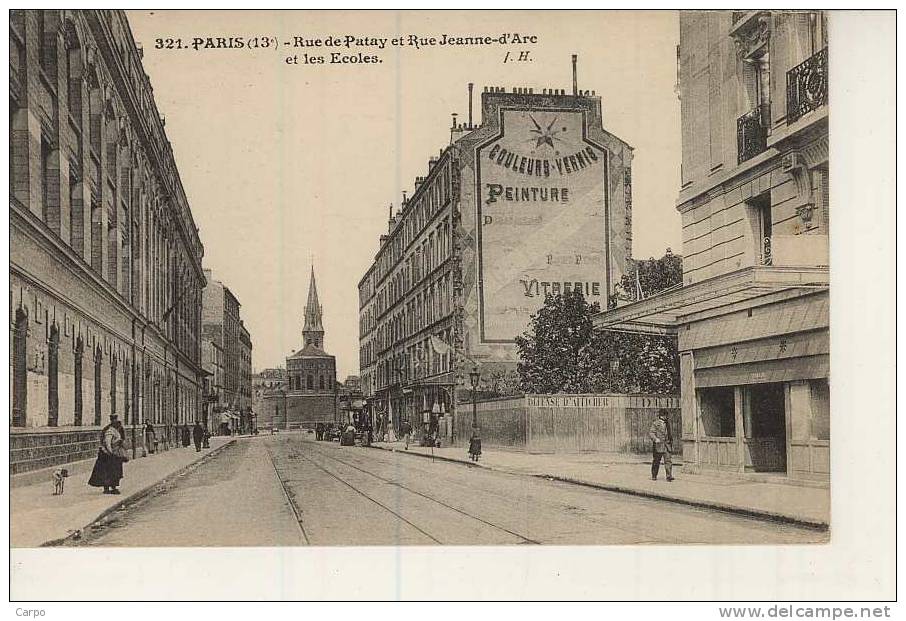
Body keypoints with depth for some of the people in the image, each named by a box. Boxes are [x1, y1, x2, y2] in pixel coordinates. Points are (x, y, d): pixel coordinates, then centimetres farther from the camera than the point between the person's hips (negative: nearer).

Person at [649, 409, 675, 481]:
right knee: (656, 461, 5)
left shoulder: (667, 423, 14)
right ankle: (654, 476, 18)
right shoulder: (655, 423, -5)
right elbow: (650, 433, -13)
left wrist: (671, 442, 26)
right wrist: (655, 439, -29)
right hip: (658, 445, -4)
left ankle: (669, 476, -13)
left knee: (668, 460, -8)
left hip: (666, 445, 4)